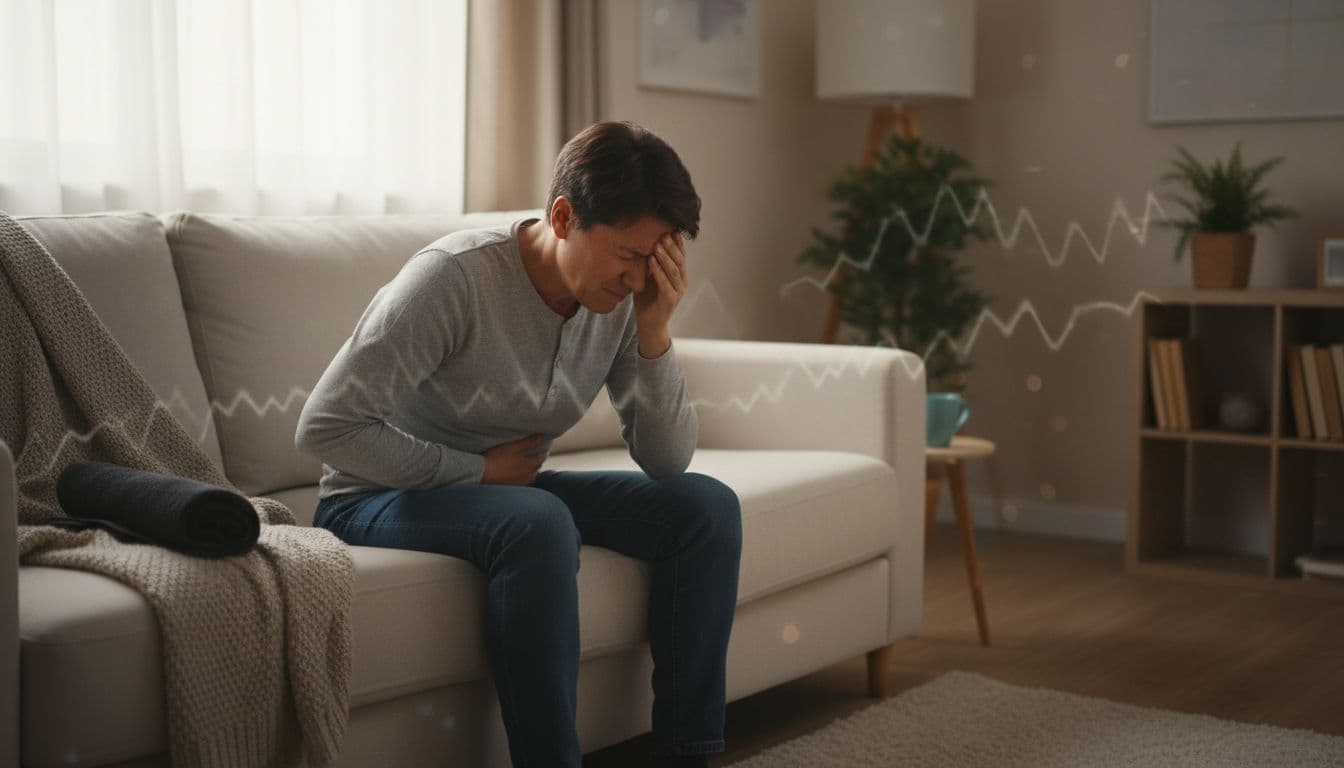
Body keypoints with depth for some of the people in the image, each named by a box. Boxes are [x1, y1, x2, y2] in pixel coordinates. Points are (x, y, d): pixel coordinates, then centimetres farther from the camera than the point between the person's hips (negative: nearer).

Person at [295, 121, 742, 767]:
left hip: (512, 490, 7)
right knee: (537, 522, -37)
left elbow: (666, 461, -6)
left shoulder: (622, 298, -6)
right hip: (376, 500, -7)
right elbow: (324, 428, -25)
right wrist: (477, 469, -19)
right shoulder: (455, 278, -25)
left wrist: (654, 333, -21)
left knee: (707, 506, -9)